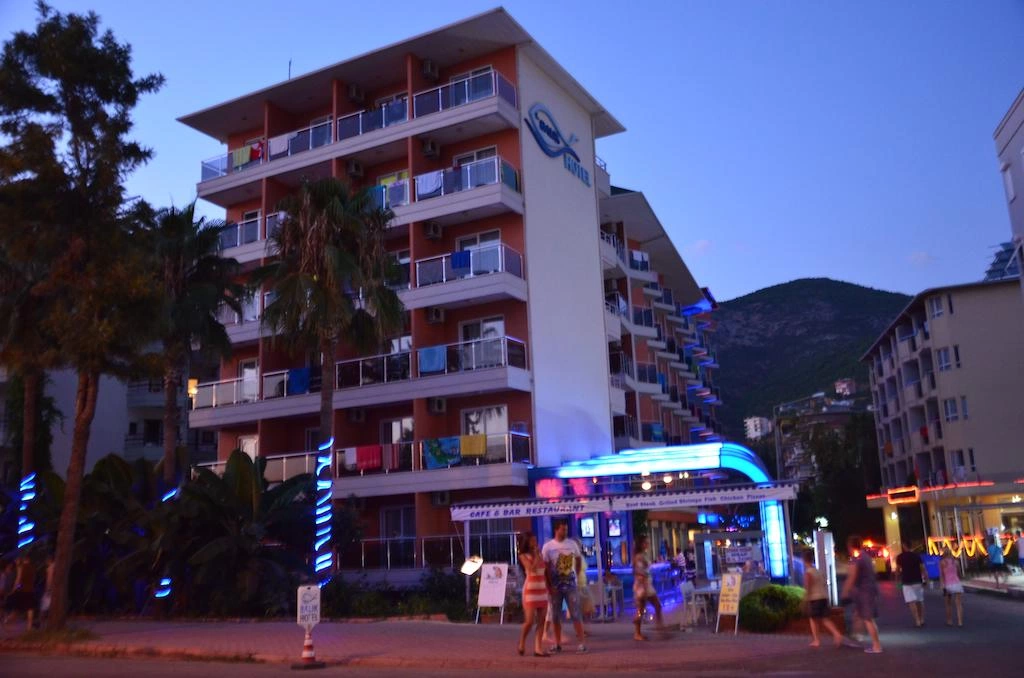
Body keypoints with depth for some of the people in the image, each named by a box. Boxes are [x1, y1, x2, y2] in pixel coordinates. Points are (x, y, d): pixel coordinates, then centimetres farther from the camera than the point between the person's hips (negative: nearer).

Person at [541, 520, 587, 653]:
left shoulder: (572, 544, 0)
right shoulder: (548, 546, -5)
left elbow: (578, 559, 17)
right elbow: (545, 568, -5)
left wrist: (575, 574, 10)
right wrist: (549, 586, -10)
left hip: (570, 585, 0)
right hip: (555, 586, 0)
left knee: (575, 614, -3)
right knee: (556, 616, 6)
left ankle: (581, 643, -1)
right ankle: (557, 644, 16)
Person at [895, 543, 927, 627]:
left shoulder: (900, 557, -4)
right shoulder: (917, 556, 4)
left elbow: (898, 570, -2)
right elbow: (922, 568, 0)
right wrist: (925, 579, 4)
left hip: (907, 582, -4)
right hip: (918, 581, 4)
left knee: (911, 602, -5)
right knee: (920, 601, 15)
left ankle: (917, 621, -12)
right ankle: (922, 620, 18)